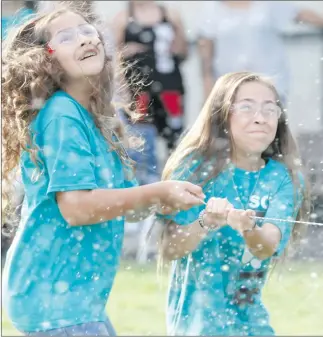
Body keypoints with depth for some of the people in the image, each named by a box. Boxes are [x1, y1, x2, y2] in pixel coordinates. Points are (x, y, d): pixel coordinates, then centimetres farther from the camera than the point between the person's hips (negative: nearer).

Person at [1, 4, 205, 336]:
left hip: (74, 293, 10)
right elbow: (75, 207, -24)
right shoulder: (61, 115, -15)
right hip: (53, 294, -10)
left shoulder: (98, 122, 13)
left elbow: (124, 205, 16)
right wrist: (158, 192, -21)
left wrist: (167, 200, -2)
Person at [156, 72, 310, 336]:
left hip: (249, 314, 3)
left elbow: (267, 248, -19)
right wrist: (205, 224, -31)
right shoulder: (196, 168, -11)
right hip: (197, 314, -3)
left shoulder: (282, 178, -5)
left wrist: (249, 229, -40)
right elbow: (169, 250, -13)